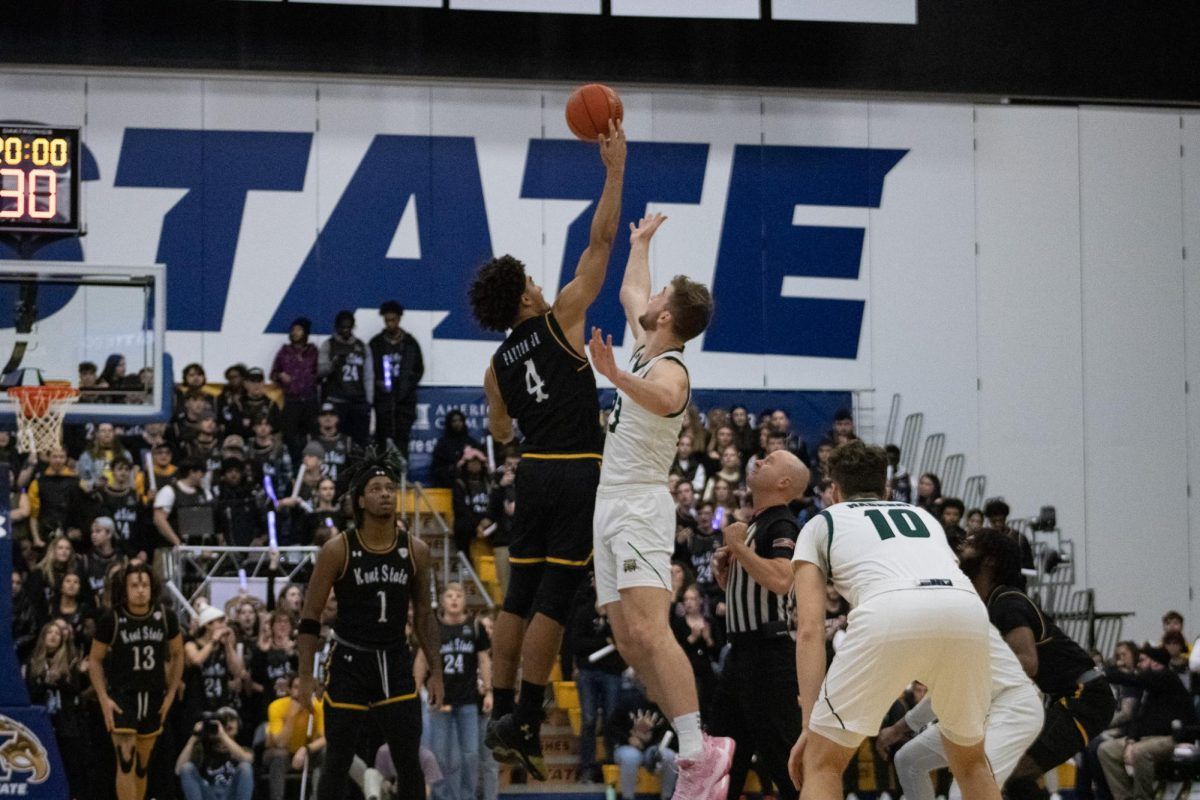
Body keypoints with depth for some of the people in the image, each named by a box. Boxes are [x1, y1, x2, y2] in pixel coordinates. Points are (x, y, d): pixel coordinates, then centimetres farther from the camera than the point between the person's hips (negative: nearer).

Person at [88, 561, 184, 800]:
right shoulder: (112, 619, -10)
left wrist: (171, 693, 4)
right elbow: (95, 660, 0)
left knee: (143, 764, 12)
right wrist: (103, 699, -9)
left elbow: (177, 654, 11)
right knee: (126, 761, -15)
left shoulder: (165, 616, -3)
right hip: (121, 696, -3)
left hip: (154, 698, 3)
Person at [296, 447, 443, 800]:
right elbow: (310, 618, -4)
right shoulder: (338, 550, -8)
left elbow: (424, 615, 11)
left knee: (409, 764, 1)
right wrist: (305, 676, -9)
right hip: (349, 664, -3)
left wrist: (435, 671, 6)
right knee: (337, 764, 2)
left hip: (395, 664, 3)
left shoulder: (415, 550, 1)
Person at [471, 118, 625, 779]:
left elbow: (500, 433, 23)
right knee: (554, 600, -6)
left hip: (533, 474, 5)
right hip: (578, 474, -5)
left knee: (519, 595, 9)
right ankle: (523, 721, -10)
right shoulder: (561, 319, -3)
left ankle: (501, 714, 8)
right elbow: (601, 240, -4)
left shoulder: (497, 365, 10)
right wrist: (615, 167, -1)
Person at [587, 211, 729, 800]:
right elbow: (630, 294, 36)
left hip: (639, 505, -10)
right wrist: (640, 242, 48)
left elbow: (662, 399, -40)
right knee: (631, 645, 2)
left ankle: (698, 751, -32)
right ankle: (697, 750, 0)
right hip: (612, 506, 10)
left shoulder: (669, 370, -13)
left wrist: (614, 376, -54)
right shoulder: (645, 353, 14)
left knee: (648, 632, -24)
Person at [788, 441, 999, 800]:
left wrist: (810, 725, 11)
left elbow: (810, 630, 16)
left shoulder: (821, 524, 29)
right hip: (968, 608, 4)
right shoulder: (923, 515, 40)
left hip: (891, 612, -4)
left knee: (821, 764, 10)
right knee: (969, 759, 28)